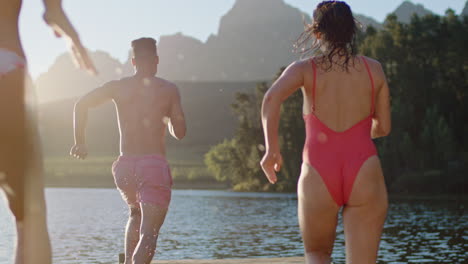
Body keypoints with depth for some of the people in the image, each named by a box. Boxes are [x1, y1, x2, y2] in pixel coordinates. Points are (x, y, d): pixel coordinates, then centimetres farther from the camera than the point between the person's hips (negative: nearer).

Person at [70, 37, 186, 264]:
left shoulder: (118, 87, 7)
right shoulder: (168, 89, 2)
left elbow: (81, 105, -1)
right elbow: (179, 133, 2)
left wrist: (80, 141, 7)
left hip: (125, 165, 4)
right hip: (154, 164, -4)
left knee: (136, 214, 30)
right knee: (149, 230, -8)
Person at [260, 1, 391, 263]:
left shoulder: (305, 69, 3)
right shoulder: (374, 69, 8)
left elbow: (272, 97, -17)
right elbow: (383, 127, 13)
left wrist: (272, 149, -10)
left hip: (319, 177, 0)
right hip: (365, 174, 0)